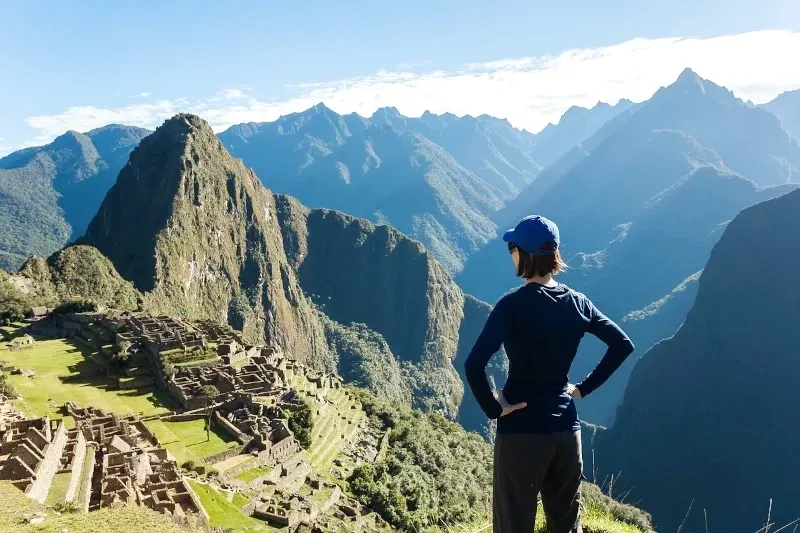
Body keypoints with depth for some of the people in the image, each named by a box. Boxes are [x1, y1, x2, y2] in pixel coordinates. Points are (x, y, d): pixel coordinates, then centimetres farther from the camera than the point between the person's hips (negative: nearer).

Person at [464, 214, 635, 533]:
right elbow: (623, 345, 10)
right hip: (566, 428, 5)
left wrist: (493, 409, -13)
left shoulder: (513, 305, -16)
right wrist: (584, 388, 10)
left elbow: (474, 365, -27)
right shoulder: (577, 303, 1)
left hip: (520, 430, -5)